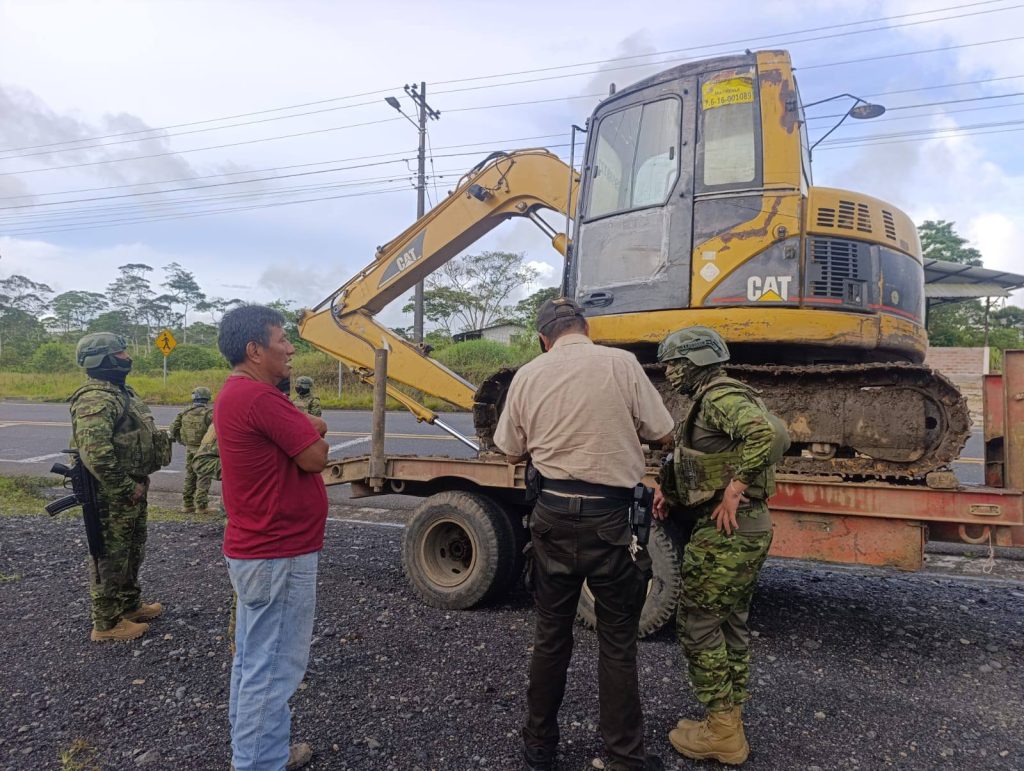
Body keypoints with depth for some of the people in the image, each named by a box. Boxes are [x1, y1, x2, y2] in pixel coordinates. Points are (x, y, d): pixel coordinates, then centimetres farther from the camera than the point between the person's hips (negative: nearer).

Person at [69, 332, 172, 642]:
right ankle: (107, 623, 15)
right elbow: (95, 454, -30)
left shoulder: (122, 393, 13)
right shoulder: (95, 400, -21)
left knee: (132, 552, 21)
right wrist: (128, 488, -22)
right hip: (112, 495, -10)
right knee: (111, 558, 2)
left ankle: (130, 605, 36)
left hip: (133, 489, 10)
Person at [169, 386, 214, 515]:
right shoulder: (209, 413, -13)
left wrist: (181, 441, 18)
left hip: (190, 450, 5)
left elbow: (174, 429, 6)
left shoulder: (185, 413, 4)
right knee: (203, 478, 1)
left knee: (190, 478, 16)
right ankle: (201, 506, -1)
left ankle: (188, 505, 21)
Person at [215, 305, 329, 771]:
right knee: (274, 667, 2)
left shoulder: (236, 394, 12)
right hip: (279, 556, -11)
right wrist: (312, 433, -1)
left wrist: (306, 430, -5)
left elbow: (303, 438, 14)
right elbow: (315, 457, -19)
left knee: (254, 657, 21)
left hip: (254, 549, 11)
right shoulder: (260, 397, -23)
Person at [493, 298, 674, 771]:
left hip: (552, 515, 3)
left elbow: (511, 452, 10)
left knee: (550, 634, 16)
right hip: (607, 517, -3)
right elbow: (663, 435, -1)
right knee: (617, 643, 10)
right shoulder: (621, 363, -8)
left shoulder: (527, 376, 0)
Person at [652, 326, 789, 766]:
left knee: (698, 625, 1)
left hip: (725, 531, -10)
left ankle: (721, 733, 11)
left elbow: (772, 435, -34)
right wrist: (671, 490, 9)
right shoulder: (713, 400, 16)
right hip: (745, 528, 11)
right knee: (731, 623, 17)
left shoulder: (720, 397, -17)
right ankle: (730, 721, 29)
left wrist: (735, 488, -29)